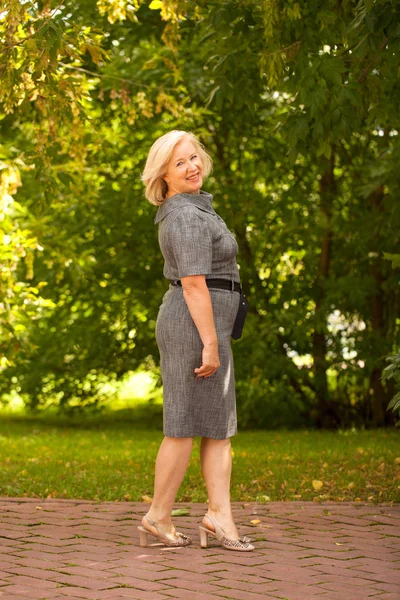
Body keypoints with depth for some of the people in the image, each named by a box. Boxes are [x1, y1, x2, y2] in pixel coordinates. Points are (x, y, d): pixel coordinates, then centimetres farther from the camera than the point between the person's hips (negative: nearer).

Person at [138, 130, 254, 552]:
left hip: (203, 326, 10)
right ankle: (158, 517, 4)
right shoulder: (189, 215, -15)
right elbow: (194, 284, -21)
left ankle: (219, 516, 5)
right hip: (197, 326, -10)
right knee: (186, 425, -4)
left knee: (220, 426, 8)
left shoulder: (184, 208, 17)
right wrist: (210, 344, -22)